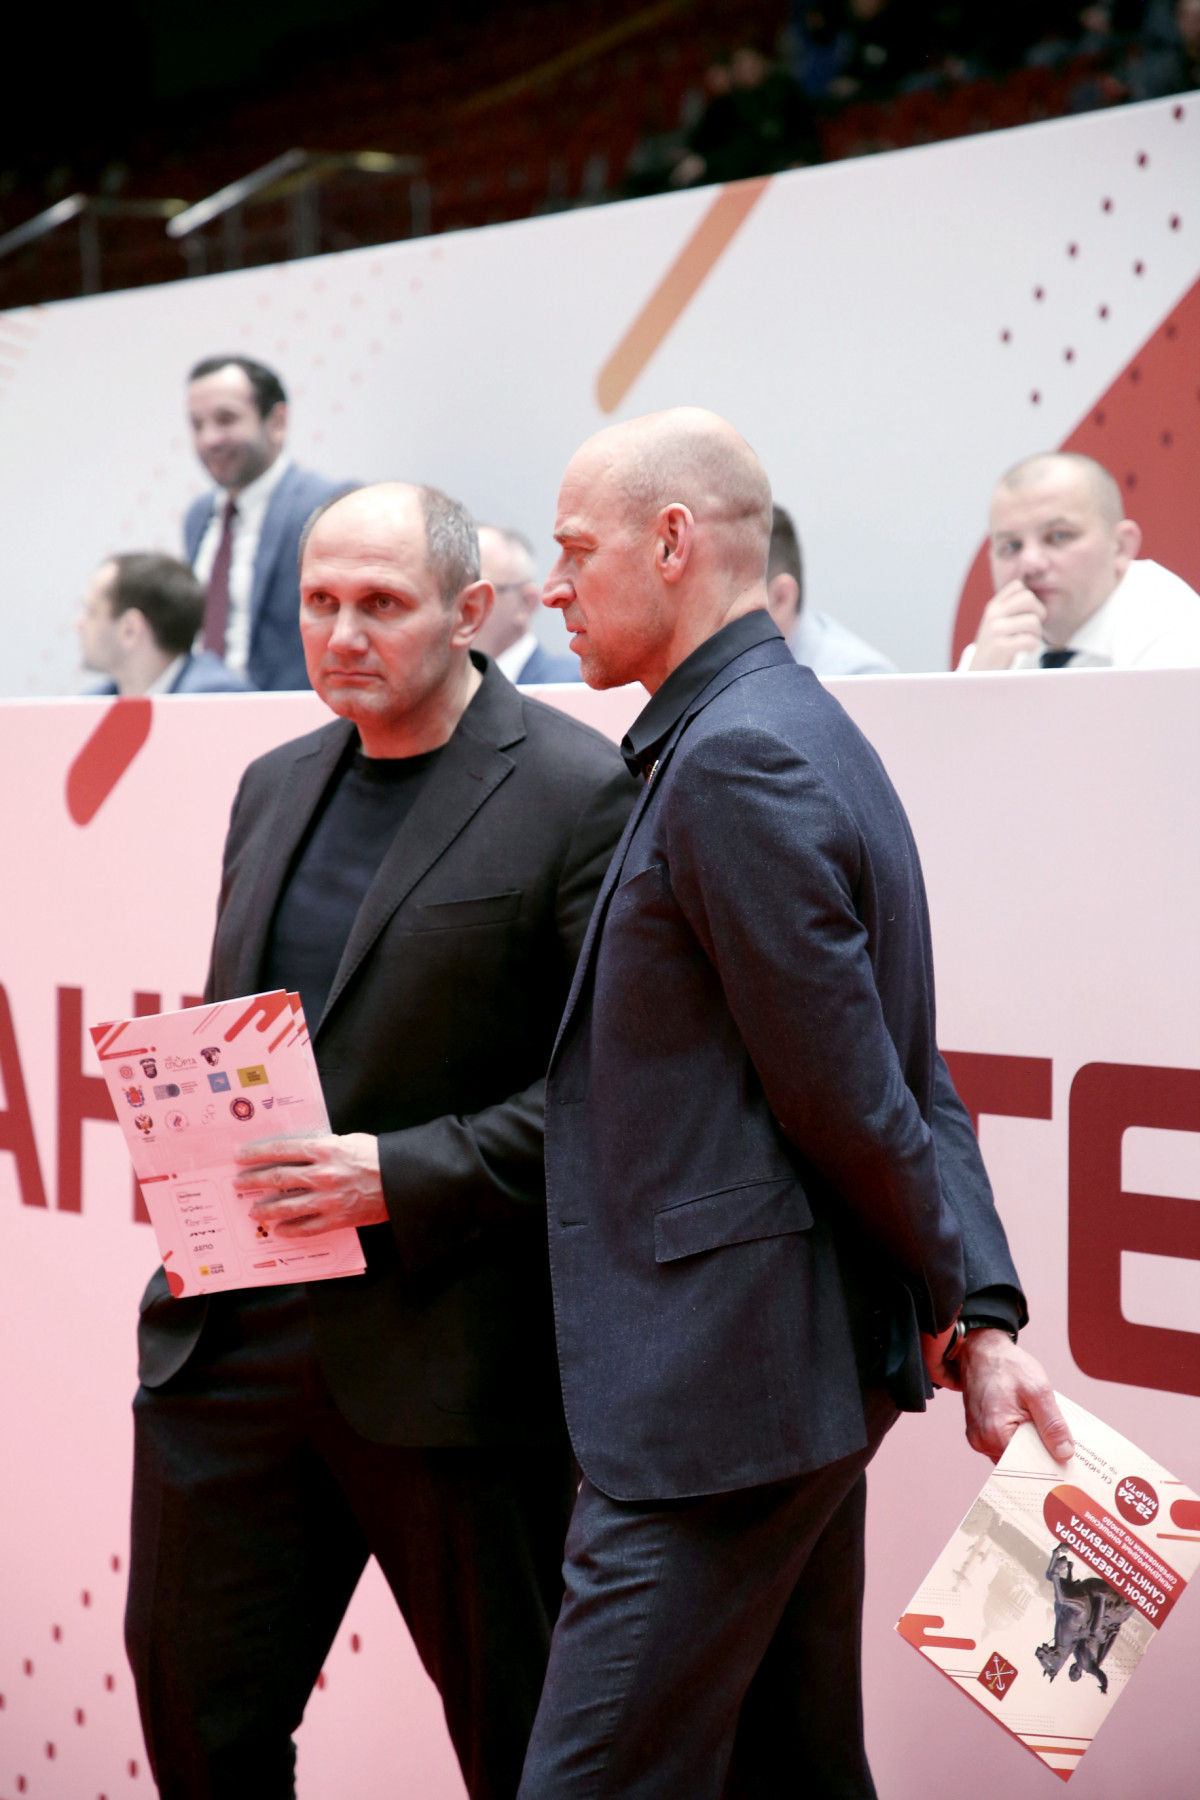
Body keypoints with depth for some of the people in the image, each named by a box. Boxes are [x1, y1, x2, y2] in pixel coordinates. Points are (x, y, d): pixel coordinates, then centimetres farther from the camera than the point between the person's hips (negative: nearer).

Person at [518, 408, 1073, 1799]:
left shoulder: (734, 762, -17)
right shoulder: (794, 731, 15)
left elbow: (853, 1096, -16)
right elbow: (897, 1074, 13)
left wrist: (954, 1312, -3)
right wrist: (977, 1316, 8)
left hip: (718, 1396, -10)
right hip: (812, 1374, 10)